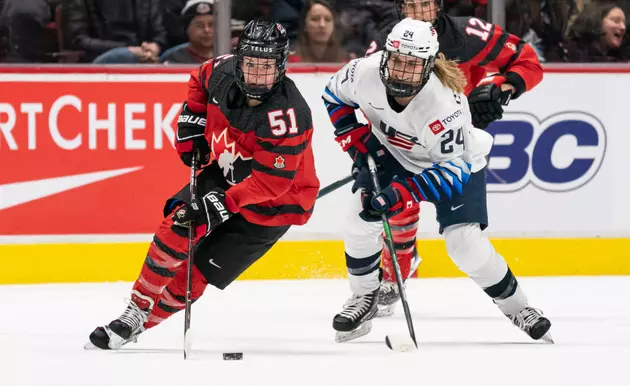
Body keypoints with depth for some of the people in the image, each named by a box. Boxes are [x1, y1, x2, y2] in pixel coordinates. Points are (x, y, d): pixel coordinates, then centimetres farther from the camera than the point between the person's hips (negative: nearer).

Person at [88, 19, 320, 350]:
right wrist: (192, 119, 1)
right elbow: (201, 79, 12)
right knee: (176, 228, -14)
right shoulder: (224, 72, -14)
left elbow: (272, 180, -32)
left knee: (196, 272, -7)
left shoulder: (286, 115, -33)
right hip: (227, 174, 6)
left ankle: (142, 324, 8)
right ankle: (137, 309, -2)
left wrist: (223, 203, -36)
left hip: (271, 204, -6)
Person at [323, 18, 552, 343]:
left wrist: (402, 193, -44)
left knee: (465, 242, -14)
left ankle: (516, 306, 5)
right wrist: (356, 139, -14)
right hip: (391, 152, 4)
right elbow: (334, 95, -5)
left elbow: (452, 169, -35)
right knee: (361, 219, -9)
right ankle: (364, 298, 11)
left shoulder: (446, 104, -40)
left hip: (458, 160, -4)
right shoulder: (366, 73, -28)